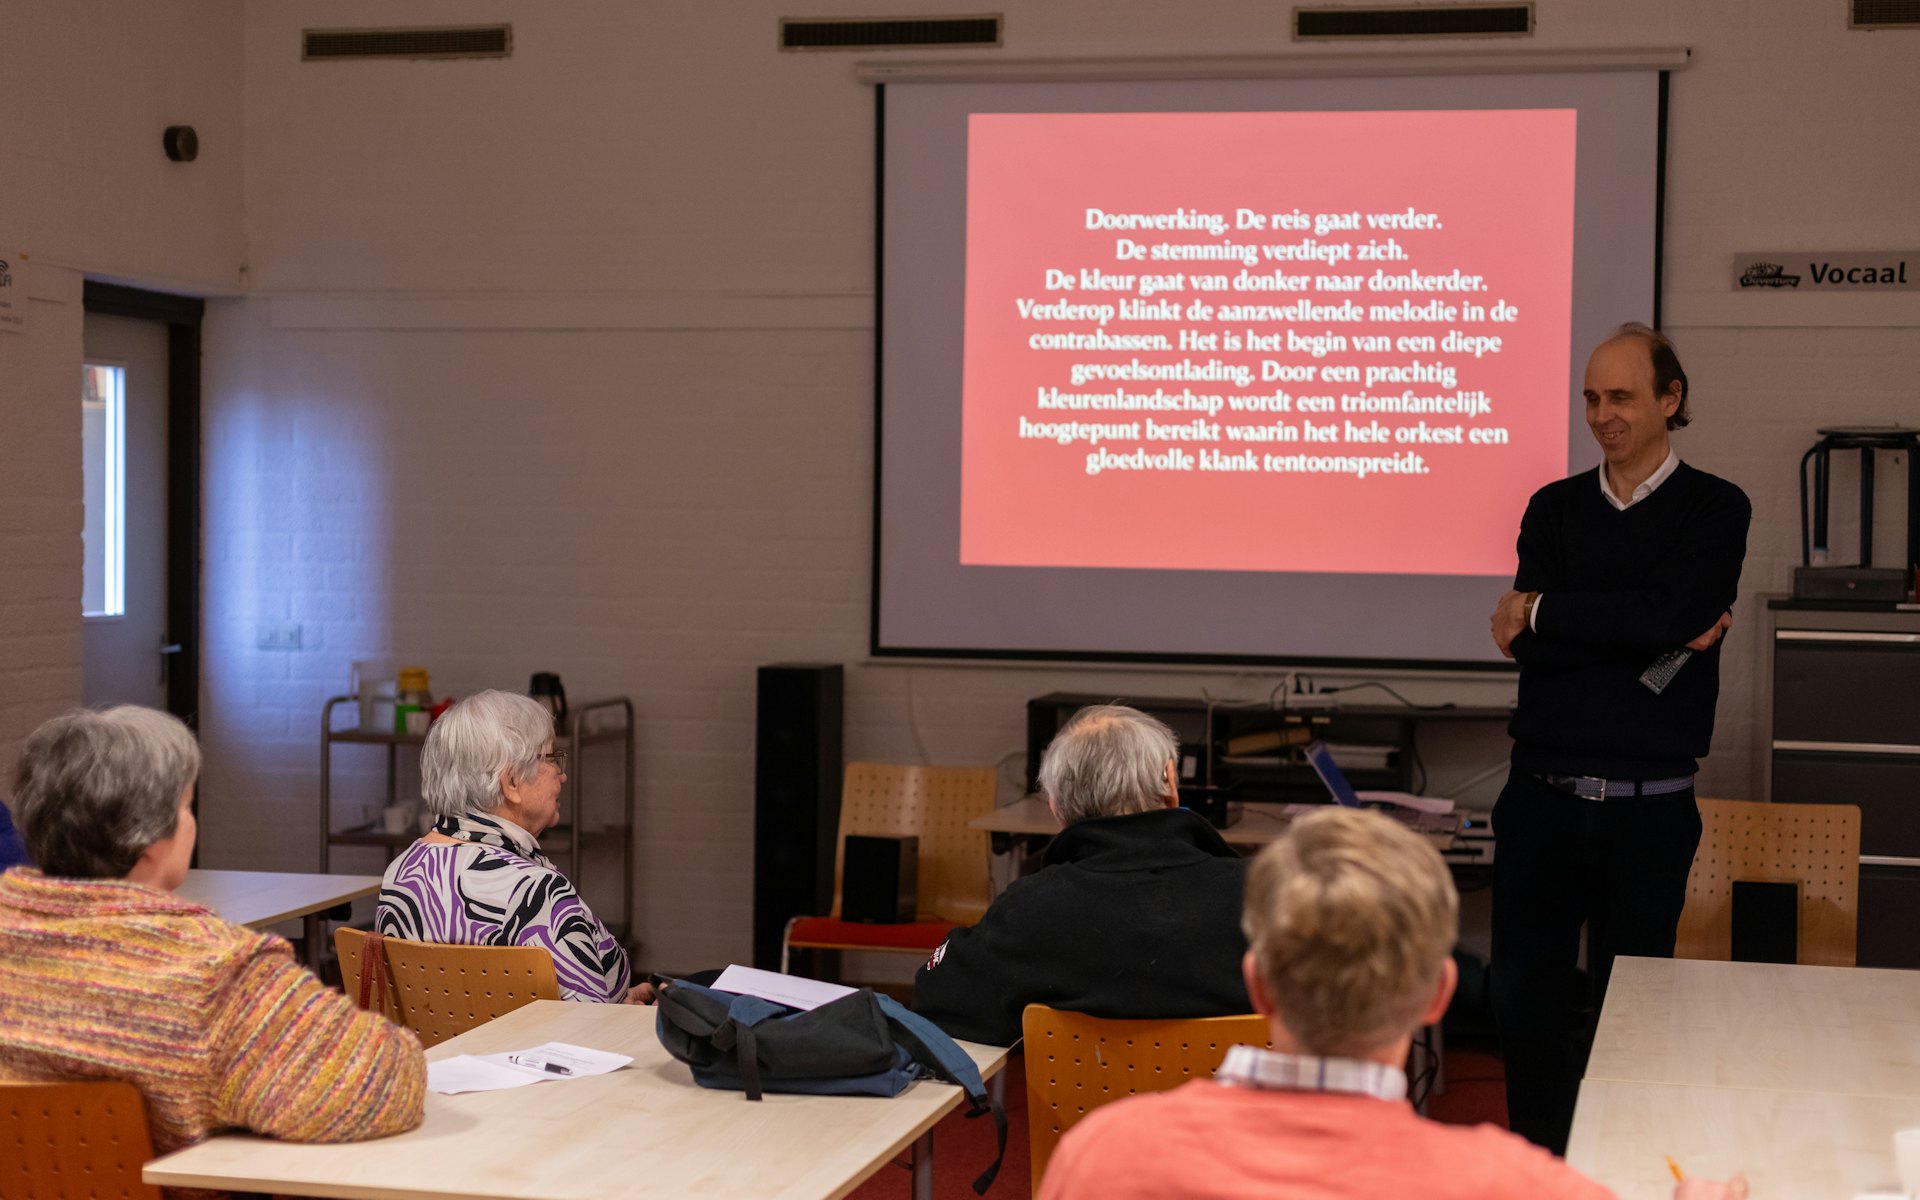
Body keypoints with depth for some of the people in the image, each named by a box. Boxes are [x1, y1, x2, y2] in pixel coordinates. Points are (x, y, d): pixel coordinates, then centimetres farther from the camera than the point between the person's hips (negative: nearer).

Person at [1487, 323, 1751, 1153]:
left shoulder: (1715, 511, 3)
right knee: (1524, 998, 5)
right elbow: (1524, 644, -4)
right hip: (1543, 794, 3)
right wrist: (1652, 644, -12)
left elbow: (1667, 614, -16)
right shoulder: (1554, 508, 10)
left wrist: (1542, 613, -6)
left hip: (1649, 804, -2)